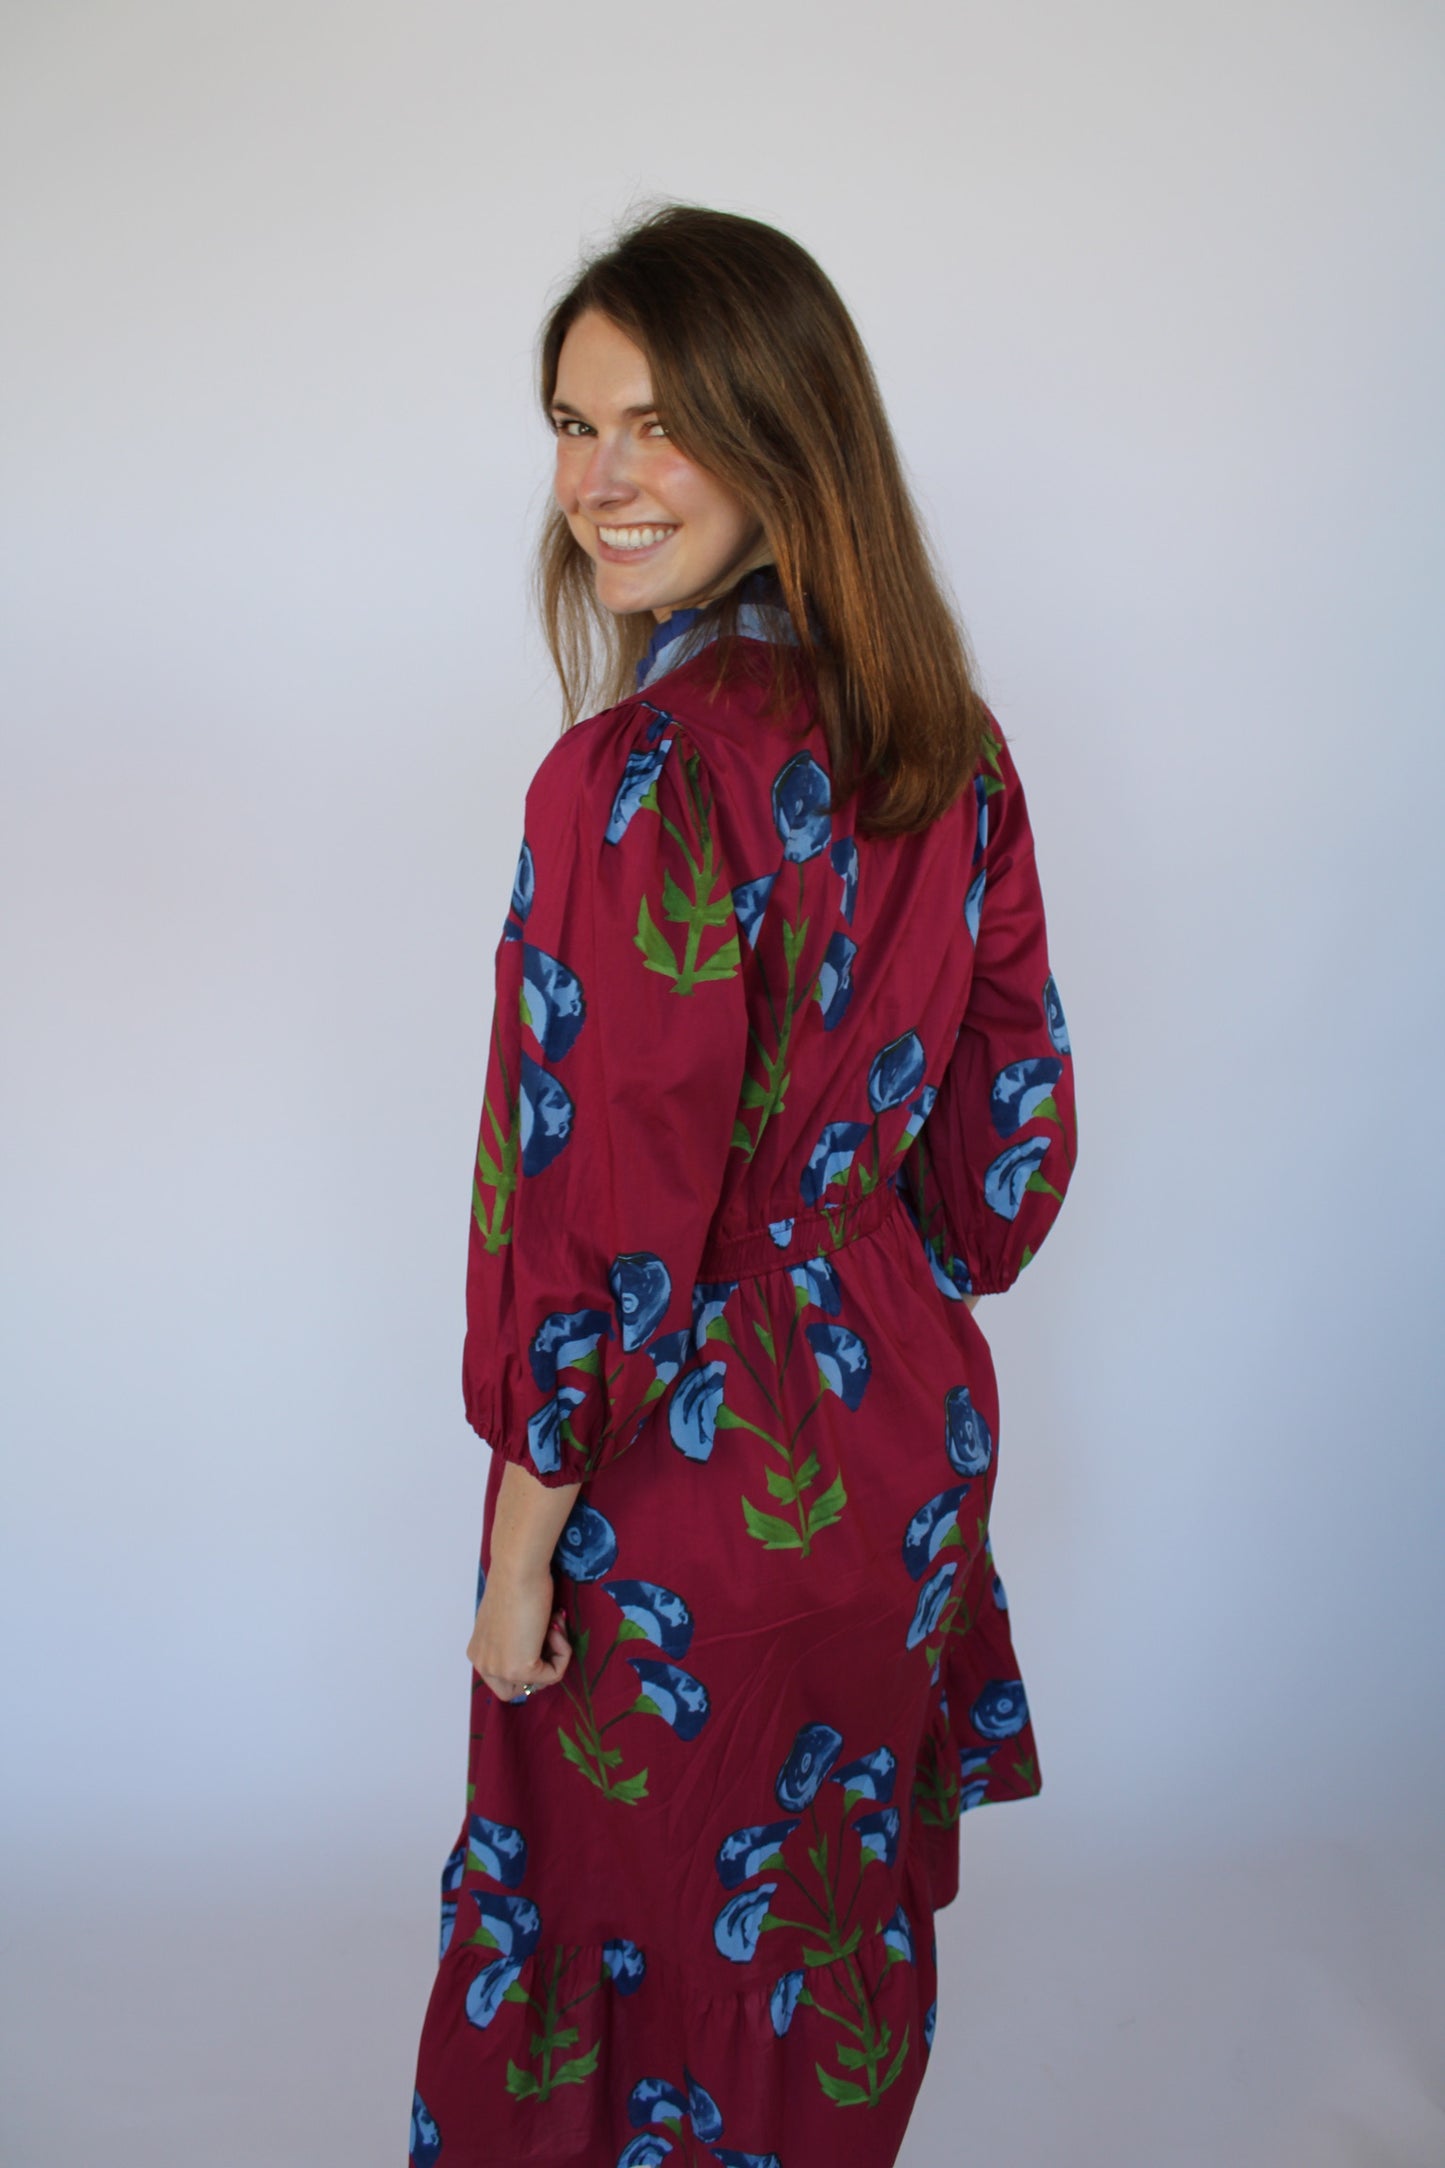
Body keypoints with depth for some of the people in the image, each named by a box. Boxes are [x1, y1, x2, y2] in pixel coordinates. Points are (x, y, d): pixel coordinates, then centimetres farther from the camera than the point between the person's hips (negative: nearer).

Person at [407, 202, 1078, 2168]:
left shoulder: (644, 777, -26)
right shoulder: (951, 745, -3)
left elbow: (609, 1222, -24)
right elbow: (1012, 1136, 5)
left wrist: (524, 1543, -12)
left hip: (694, 1489, -7)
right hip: (908, 1447, 7)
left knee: (636, 1929, 17)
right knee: (838, 1905, 26)